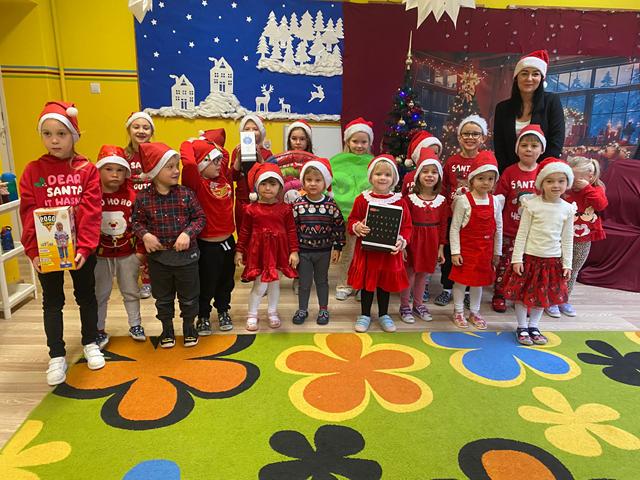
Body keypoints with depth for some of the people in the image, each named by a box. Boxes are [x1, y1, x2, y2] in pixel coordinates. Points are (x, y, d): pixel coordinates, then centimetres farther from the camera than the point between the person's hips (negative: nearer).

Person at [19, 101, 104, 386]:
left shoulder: (87, 169, -6)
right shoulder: (32, 171, -1)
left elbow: (91, 212, -11)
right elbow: (28, 215, -5)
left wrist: (84, 247, -19)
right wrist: (33, 252, -12)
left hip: (81, 249, -1)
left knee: (86, 296, 14)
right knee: (52, 302, 11)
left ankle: (90, 344, 33)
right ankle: (57, 357, 24)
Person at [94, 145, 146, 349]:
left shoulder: (132, 196, -7)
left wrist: (141, 250, -3)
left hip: (128, 254, 1)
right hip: (100, 255, -1)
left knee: (131, 291, 16)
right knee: (100, 294, 12)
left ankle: (135, 324, 33)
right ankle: (99, 330, 27)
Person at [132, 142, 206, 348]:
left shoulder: (186, 194, -9)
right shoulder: (143, 198, -8)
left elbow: (200, 218, -4)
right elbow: (137, 221, 3)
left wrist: (188, 233, -19)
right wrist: (145, 234, -15)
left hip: (186, 255, 0)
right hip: (158, 256, 1)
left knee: (189, 296, 14)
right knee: (163, 298, 18)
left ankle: (189, 327, 36)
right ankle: (167, 329, 38)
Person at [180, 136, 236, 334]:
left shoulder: (223, 178, 3)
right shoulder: (197, 184, -16)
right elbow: (188, 163, -36)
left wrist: (209, 144, 3)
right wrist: (188, 144, -17)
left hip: (228, 241, 6)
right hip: (207, 245, -6)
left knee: (226, 282, 21)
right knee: (207, 284, 11)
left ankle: (223, 311, 42)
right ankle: (203, 316, 32)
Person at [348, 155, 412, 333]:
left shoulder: (399, 201, -3)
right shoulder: (362, 199, -5)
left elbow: (407, 226, 1)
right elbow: (351, 221, 2)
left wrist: (402, 241, -16)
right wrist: (356, 227, -20)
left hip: (389, 253, 1)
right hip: (366, 251, 0)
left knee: (385, 283, 15)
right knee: (366, 283, 11)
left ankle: (384, 315, 34)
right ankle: (365, 315, 29)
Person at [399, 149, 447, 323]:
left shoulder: (442, 200, 0)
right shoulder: (409, 198, -9)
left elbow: (443, 226, 4)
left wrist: (440, 248, 4)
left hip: (431, 243, 3)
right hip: (412, 241, -3)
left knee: (423, 274, 15)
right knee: (409, 273, 5)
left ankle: (418, 305, 32)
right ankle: (404, 306, 20)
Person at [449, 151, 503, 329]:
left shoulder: (495, 202, 0)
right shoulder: (463, 201, -12)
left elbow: (498, 229, 7)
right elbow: (454, 228, -11)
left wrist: (497, 252, 8)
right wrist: (455, 252, -13)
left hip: (485, 251, 4)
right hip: (465, 248, -4)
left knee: (479, 281, 15)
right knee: (461, 280, 6)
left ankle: (474, 312, 30)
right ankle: (458, 312, 23)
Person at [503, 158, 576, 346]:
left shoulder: (568, 209, 1)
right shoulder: (532, 204, -9)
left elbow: (567, 239, 6)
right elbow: (522, 233, -7)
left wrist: (567, 263, 5)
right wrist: (517, 258, -9)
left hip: (552, 260, 3)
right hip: (530, 257, -3)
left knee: (543, 295, 14)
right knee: (522, 294, 4)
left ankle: (534, 326, 30)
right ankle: (522, 328, 21)